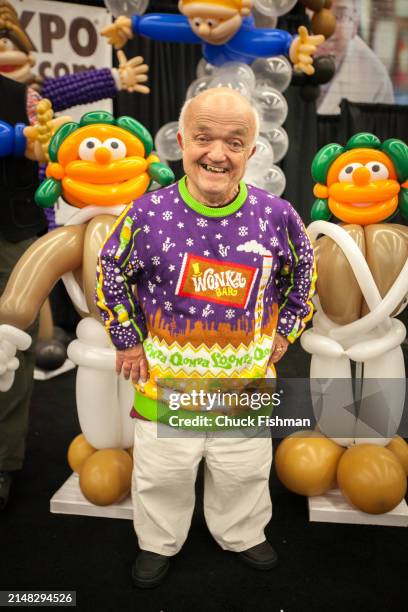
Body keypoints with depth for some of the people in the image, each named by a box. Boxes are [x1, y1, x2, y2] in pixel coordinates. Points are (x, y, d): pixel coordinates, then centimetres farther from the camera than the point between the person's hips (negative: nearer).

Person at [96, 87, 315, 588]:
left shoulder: (276, 215, -13)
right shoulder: (148, 213, -16)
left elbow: (301, 271, 7)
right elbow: (111, 272, 0)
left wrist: (284, 330, 6)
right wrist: (127, 339, 0)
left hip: (247, 378, 2)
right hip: (165, 375, -1)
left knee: (245, 471, 24)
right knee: (162, 473, 20)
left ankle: (242, 534, 54)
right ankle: (158, 542, 50)